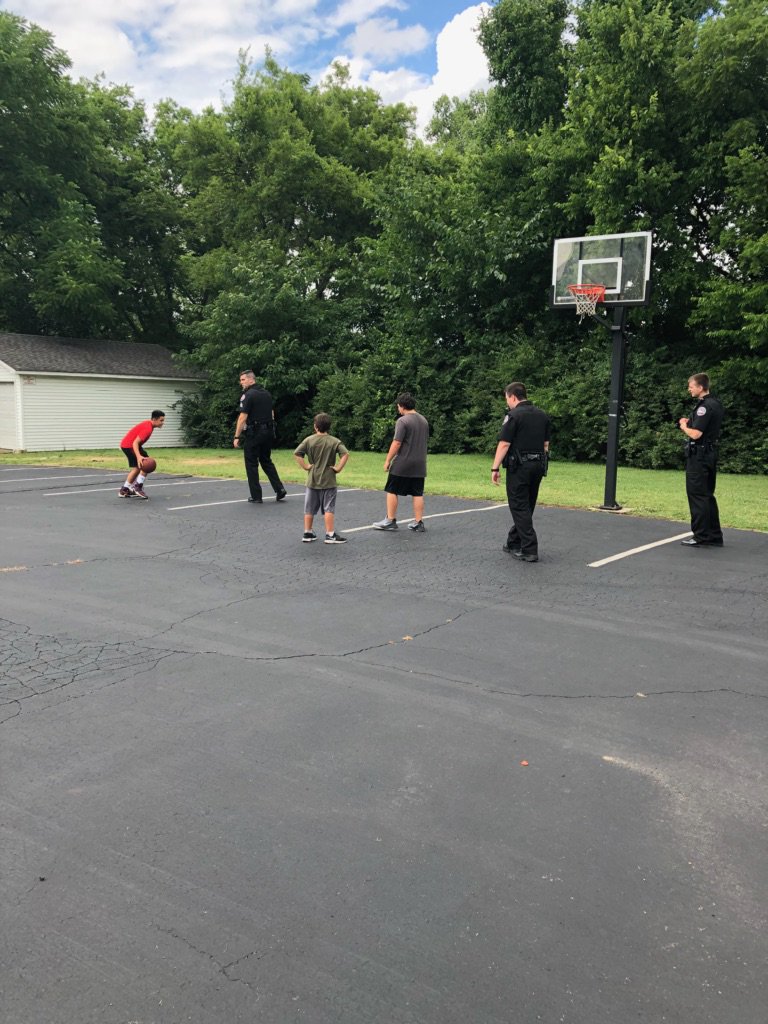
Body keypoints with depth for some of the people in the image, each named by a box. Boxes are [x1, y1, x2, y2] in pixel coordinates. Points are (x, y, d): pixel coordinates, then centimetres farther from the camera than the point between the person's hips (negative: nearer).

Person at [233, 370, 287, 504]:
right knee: (266, 461, 18)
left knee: (251, 464, 3)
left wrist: (236, 436, -13)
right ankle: (280, 490, 7)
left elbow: (243, 418, -16)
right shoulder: (267, 394, 12)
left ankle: (256, 496, 5)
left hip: (253, 433, -7)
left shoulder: (248, 395, -12)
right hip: (268, 432, 7)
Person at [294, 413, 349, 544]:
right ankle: (330, 534, 0)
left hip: (312, 480, 2)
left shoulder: (309, 440, -1)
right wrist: (338, 468, -11)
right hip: (328, 481, -2)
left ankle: (307, 533, 18)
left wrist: (305, 467, -4)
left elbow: (297, 454, -9)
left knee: (309, 508, 11)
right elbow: (345, 454, -17)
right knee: (329, 508, 1)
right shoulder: (334, 441, -5)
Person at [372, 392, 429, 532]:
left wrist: (388, 460, -11)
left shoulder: (403, 421, -13)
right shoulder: (423, 420, 12)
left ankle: (390, 520, 7)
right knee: (418, 494, 8)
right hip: (419, 464, 7)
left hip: (402, 464, -7)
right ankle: (418, 523, 9)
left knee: (392, 491, 4)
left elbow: (396, 443, -18)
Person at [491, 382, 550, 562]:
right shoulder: (542, 415, 11)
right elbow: (545, 444, 14)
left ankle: (529, 550, -7)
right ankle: (513, 543, 27)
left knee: (520, 508, -3)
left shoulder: (514, 415, -11)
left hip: (519, 466, -7)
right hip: (538, 465, 7)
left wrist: (495, 468, -10)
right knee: (526, 507, 15)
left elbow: (504, 444, -15)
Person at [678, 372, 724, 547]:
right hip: (710, 454, 10)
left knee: (697, 496, -4)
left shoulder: (705, 407, -18)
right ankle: (714, 536, 19)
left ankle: (701, 537, 0)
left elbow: (695, 434, -23)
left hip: (699, 456, -10)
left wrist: (684, 426, -5)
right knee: (708, 496, 14)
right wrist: (689, 423, 8)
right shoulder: (715, 404, 14)